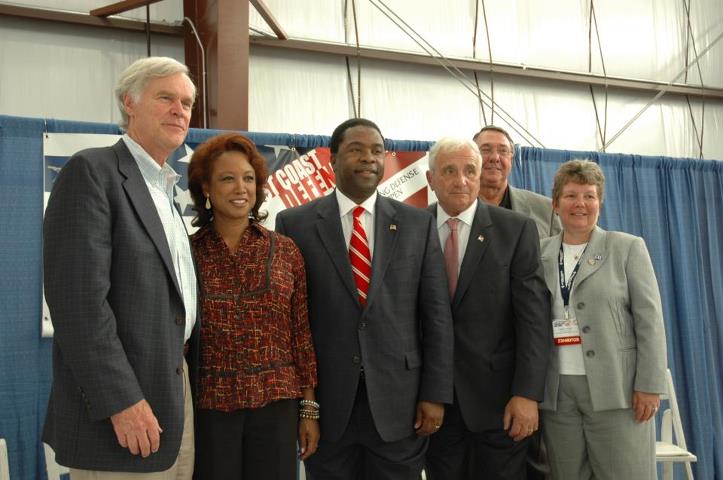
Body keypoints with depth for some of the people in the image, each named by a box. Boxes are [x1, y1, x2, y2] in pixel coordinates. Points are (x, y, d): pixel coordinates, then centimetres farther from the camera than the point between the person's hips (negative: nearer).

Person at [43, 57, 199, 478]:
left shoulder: (166, 191, 17)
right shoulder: (92, 171, -9)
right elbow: (78, 297, -18)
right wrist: (122, 402, -21)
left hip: (175, 396, 8)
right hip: (121, 410, -8)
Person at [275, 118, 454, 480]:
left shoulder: (417, 223, 4)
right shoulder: (295, 223, 1)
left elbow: (436, 314, 3)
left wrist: (435, 394, -2)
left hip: (399, 399, 1)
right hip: (326, 399, -1)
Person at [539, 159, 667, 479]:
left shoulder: (628, 248, 2)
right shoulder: (540, 255, 9)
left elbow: (649, 320, -2)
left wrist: (649, 385, -9)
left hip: (616, 390, -2)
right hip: (556, 393, 3)